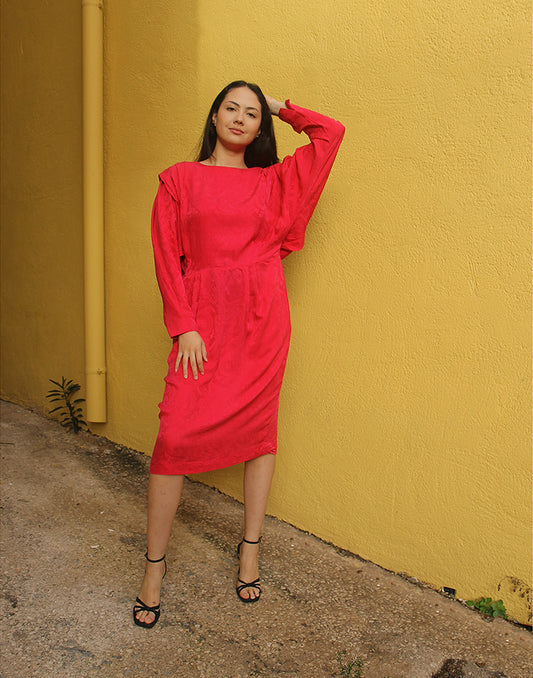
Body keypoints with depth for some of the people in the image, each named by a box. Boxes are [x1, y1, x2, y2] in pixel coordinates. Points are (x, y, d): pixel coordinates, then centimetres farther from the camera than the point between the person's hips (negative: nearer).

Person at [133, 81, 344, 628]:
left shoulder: (274, 181, 12)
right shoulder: (179, 178, 8)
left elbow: (331, 133, 8)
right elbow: (167, 257, 1)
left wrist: (280, 107, 19)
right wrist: (184, 327, -9)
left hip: (262, 317, 2)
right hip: (202, 318, -2)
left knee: (258, 428, 6)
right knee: (176, 435, -9)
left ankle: (250, 548, 23)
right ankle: (155, 562, 9)